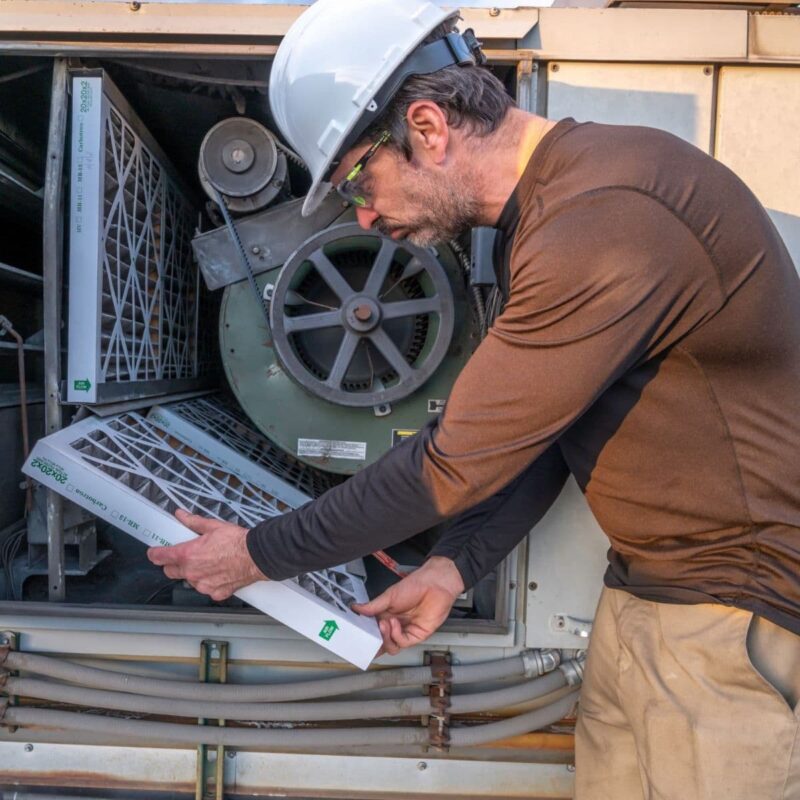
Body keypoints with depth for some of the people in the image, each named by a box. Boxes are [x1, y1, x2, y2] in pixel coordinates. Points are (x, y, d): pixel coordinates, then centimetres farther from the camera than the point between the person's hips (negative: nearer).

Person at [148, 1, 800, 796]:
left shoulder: (606, 219, -27)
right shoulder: (543, 209, 6)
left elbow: (456, 463, -22)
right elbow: (538, 432, 9)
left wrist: (261, 554, -9)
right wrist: (452, 567, 1)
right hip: (640, 596, 8)